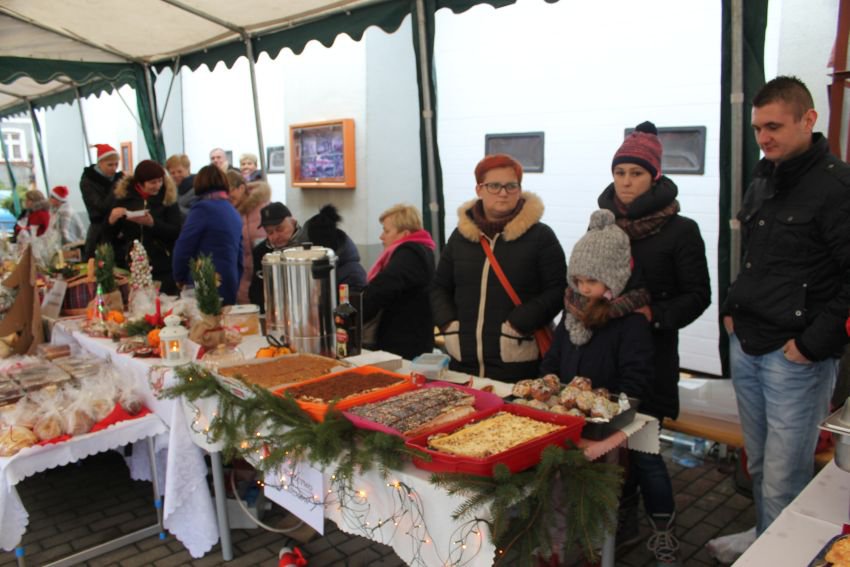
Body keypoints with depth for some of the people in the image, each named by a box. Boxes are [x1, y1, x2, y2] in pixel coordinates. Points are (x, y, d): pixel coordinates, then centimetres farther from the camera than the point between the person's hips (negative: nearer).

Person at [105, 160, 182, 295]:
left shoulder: (168, 198, 0)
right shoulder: (123, 197, 4)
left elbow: (176, 232, -9)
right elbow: (108, 235, 7)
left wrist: (152, 223, -22)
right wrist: (111, 219, -13)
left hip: (162, 267, -1)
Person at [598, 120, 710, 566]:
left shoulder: (679, 230, -4)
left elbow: (697, 295, -4)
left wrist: (655, 314, -18)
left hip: (651, 351, -4)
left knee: (641, 441, -3)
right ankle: (624, 521, 29)